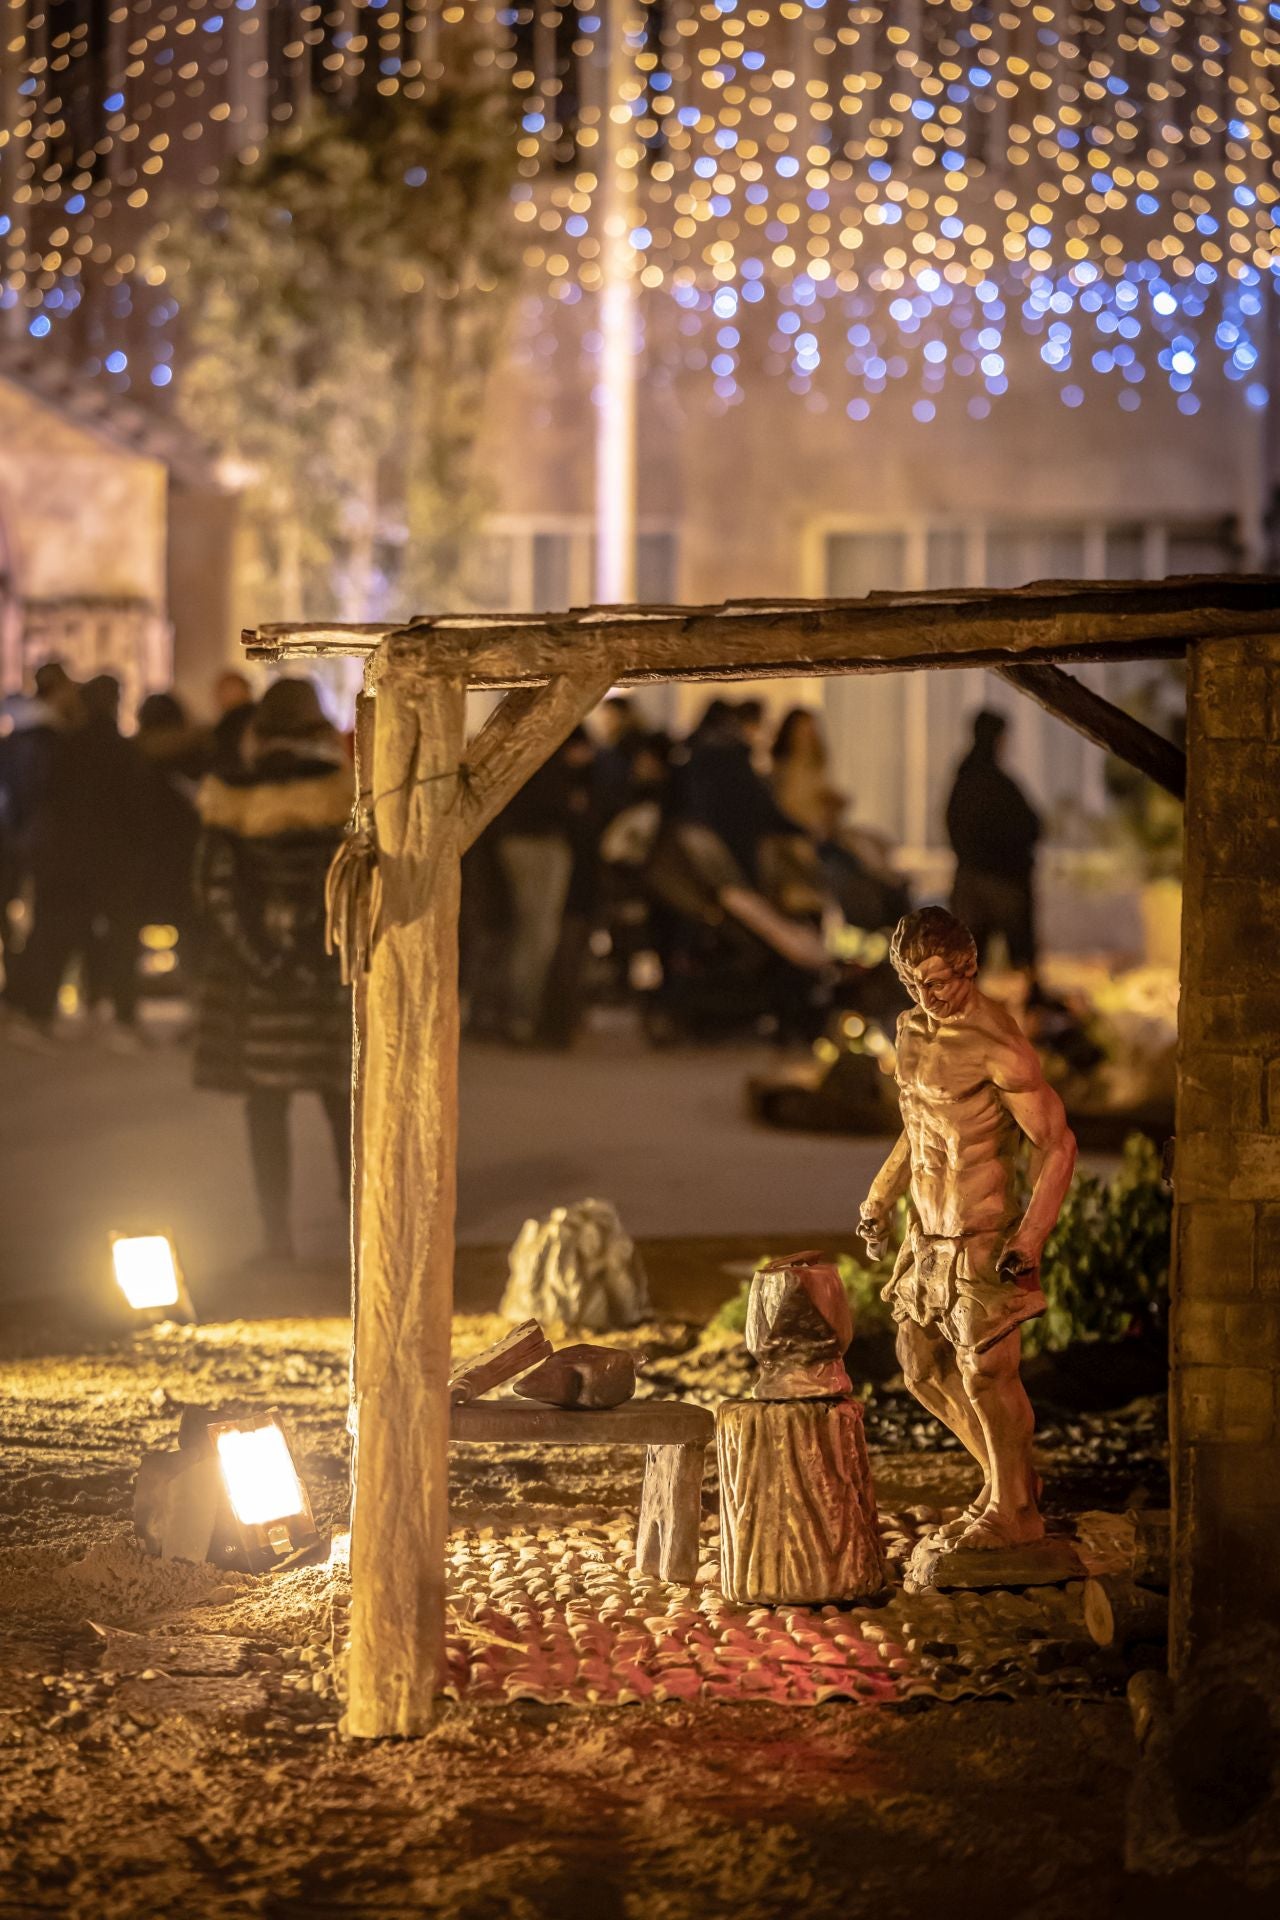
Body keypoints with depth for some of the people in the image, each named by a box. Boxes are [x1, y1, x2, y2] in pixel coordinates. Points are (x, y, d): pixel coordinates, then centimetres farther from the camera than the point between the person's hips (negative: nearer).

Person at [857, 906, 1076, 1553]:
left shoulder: (995, 1045, -18)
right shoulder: (912, 1029, 8)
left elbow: (1057, 1142, -16)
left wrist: (1029, 1240, -22)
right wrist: (879, 1201, 19)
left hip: (980, 1240, -8)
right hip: (927, 1234, 9)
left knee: (984, 1374, -4)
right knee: (924, 1369, 13)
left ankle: (1012, 1511, 13)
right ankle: (1008, 1478, 29)